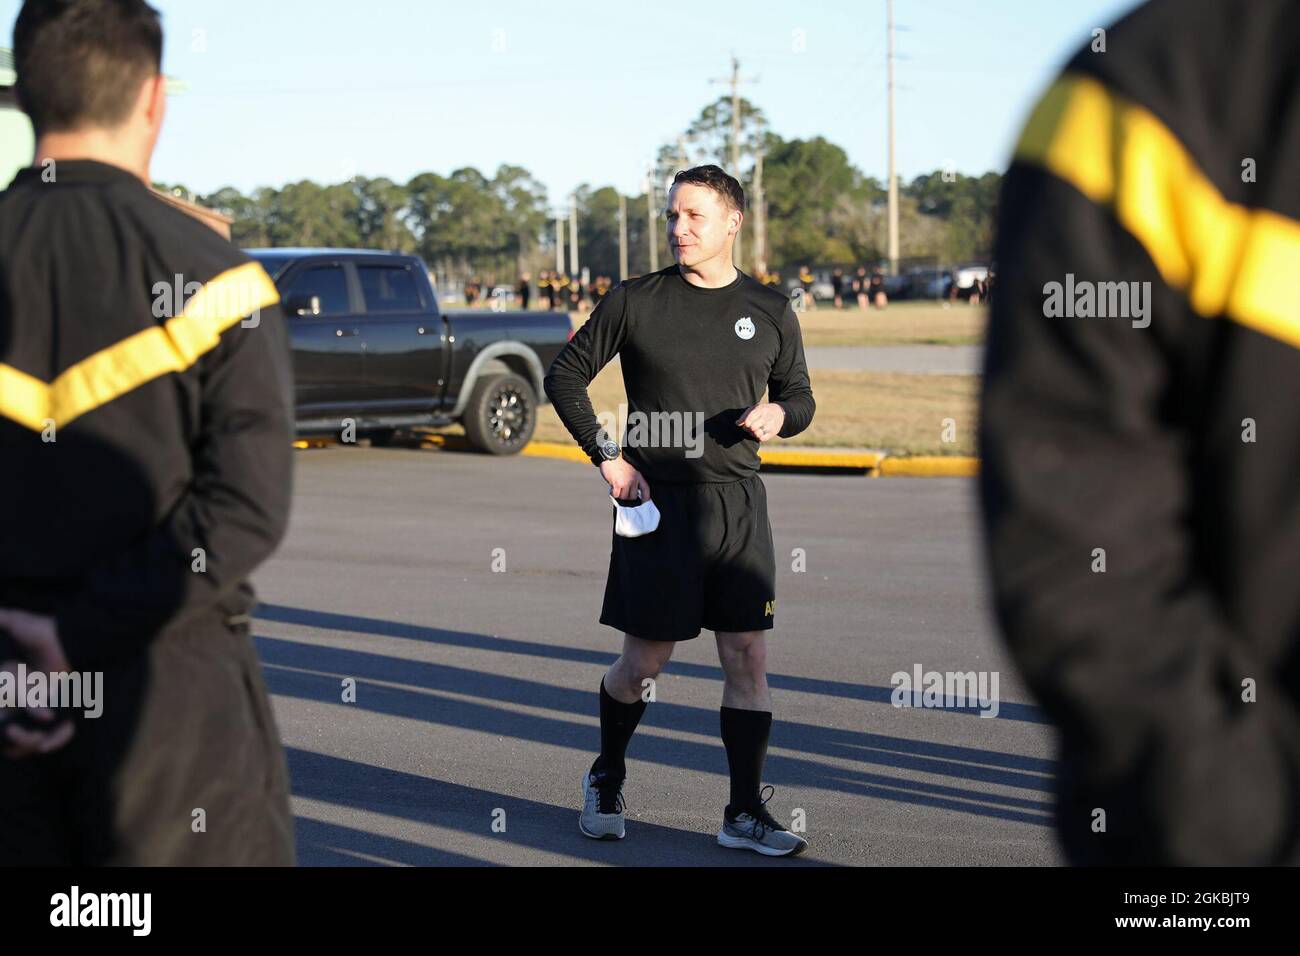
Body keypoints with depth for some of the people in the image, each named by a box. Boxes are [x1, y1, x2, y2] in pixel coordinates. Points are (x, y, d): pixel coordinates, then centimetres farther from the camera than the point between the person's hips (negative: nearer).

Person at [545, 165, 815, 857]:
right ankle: (606, 776, 28)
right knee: (643, 662, 2)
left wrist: (780, 415, -7)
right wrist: (606, 457, -3)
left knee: (747, 659, 0)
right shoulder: (636, 301, 0)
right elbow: (565, 376, 6)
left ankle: (745, 813, 8)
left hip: (739, 506, 2)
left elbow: (800, 395, 17)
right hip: (657, 500, -2)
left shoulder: (769, 310, 7)